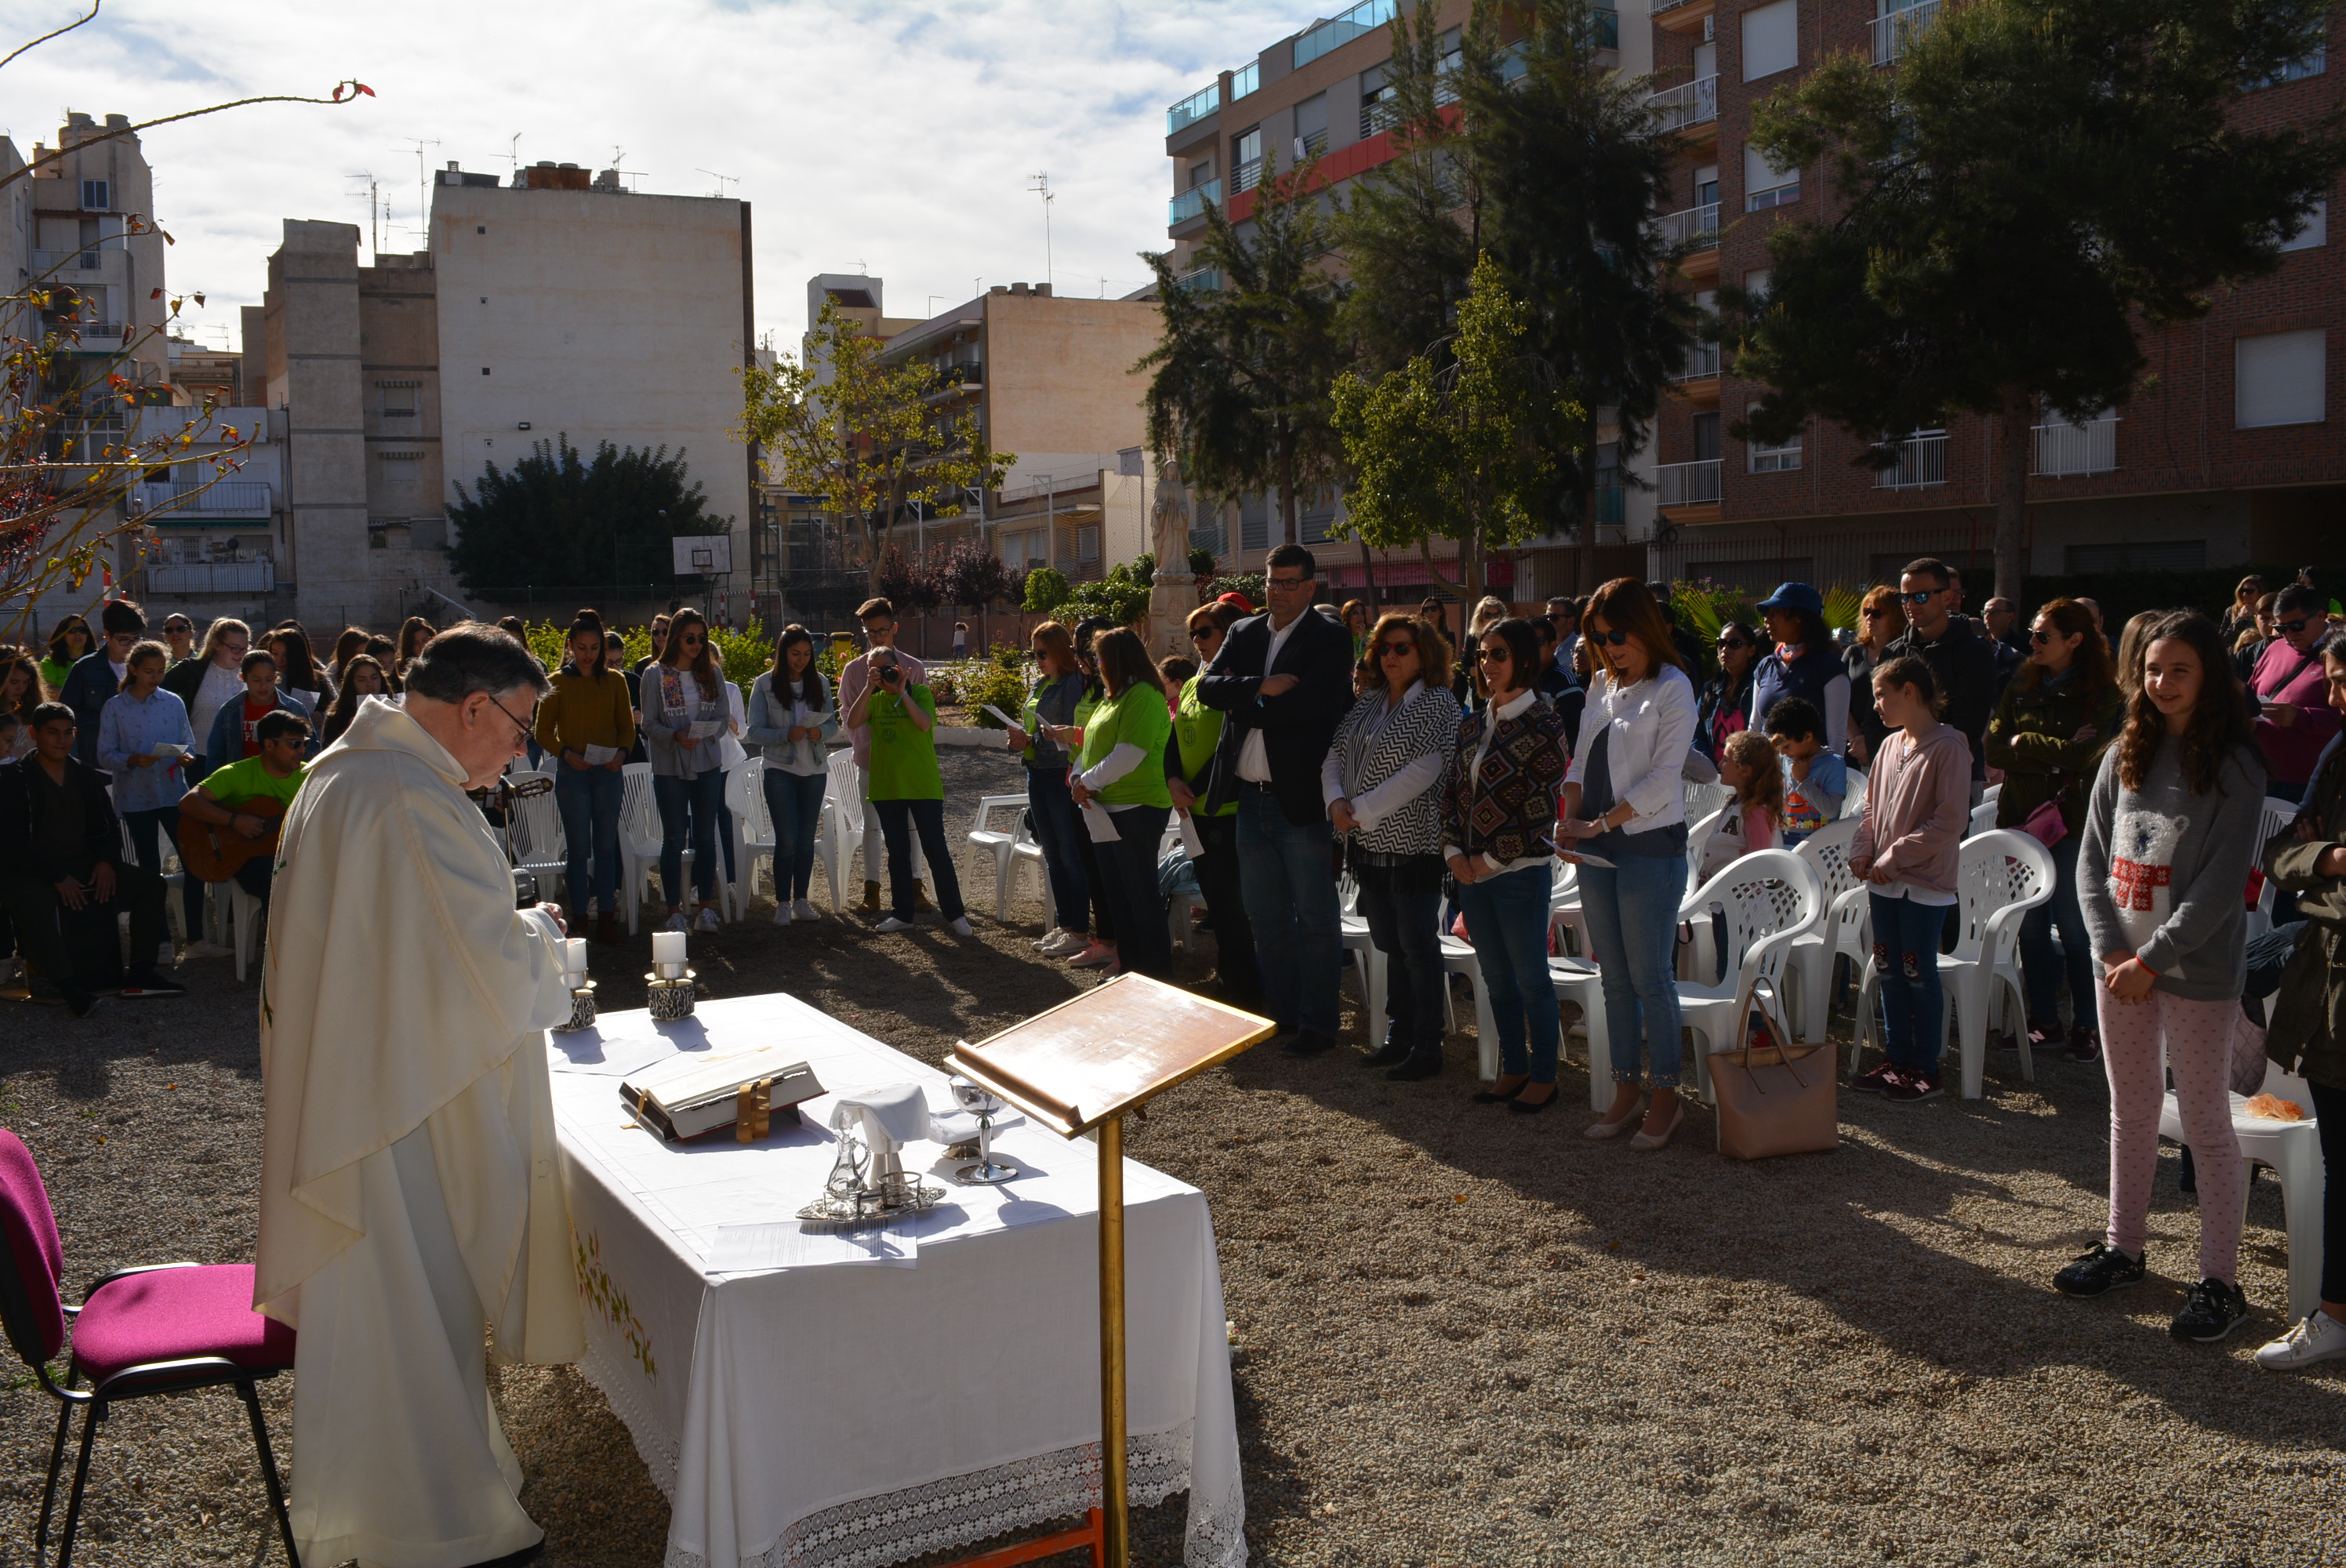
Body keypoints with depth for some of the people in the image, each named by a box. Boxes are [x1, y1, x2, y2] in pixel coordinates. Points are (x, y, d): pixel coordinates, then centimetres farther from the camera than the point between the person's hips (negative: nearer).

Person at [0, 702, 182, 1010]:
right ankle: (69, 986, -37)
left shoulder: (86, 776, 12)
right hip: (32, 873, -6)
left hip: (83, 866, 6)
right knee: (32, 905, -39)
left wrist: (107, 861, -5)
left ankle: (140, 973, -11)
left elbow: (109, 826, 16)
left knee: (151, 884, -10)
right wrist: (58, 877, -19)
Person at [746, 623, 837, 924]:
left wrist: (820, 733, -16)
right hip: (780, 769, -3)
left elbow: (834, 725, 7)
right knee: (787, 839, -6)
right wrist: (786, 735, -23)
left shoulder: (820, 682, 4)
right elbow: (754, 732, -7)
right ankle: (782, 903, 4)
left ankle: (801, 900, 18)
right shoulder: (765, 684, -4)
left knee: (807, 838, 9)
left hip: (814, 770, 3)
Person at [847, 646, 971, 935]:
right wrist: (870, 687, -15)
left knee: (936, 849, -2)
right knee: (897, 852, 10)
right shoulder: (875, 699, 9)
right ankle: (902, 914, 19)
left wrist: (902, 691, -19)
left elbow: (924, 724, -19)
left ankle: (955, 914, 3)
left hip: (923, 784, -4)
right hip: (887, 787, 4)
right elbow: (853, 722, -9)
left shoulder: (920, 692, 0)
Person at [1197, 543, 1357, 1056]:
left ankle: (1317, 1024, 11)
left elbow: (1308, 703, -20)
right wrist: (1261, 688, -17)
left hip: (1302, 798, -6)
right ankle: (1281, 1014, 27)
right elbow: (1208, 687, -1)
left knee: (1316, 919, 2)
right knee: (1266, 918, 15)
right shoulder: (1244, 634, 12)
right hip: (1250, 798, 6)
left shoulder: (1329, 639, -6)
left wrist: (1242, 704, -10)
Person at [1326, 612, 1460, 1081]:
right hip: (1368, 846, 7)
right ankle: (1399, 1037, 24)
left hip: (1412, 845, -7)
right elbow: (1335, 755, 11)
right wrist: (1337, 801, -10)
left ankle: (1427, 1048, 7)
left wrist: (1362, 811, -17)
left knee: (1418, 947, -1)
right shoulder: (1366, 702, 13)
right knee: (1390, 945, 14)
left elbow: (1423, 770, -18)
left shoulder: (1438, 703, -7)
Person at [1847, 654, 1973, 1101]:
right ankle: (1897, 1059, 22)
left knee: (1918, 974, 0)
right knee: (1888, 972, 12)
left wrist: (1895, 857, -17)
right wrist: (1862, 850, 0)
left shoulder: (1948, 747, -13)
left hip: (1925, 883, -7)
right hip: (1884, 881, 7)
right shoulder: (1890, 745, 10)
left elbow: (1949, 821, -17)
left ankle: (1925, 1068, 12)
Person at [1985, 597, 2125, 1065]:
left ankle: (2087, 1025, 10)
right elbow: (1994, 749, 0)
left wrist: (2023, 743, -5)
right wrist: (2053, 756, -12)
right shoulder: (2022, 687, 9)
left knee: (2074, 926, -1)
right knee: (2030, 924, 7)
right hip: (2021, 817, 4)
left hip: (2071, 824, -4)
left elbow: (2081, 754, -16)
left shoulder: (2102, 696, -3)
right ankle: (2044, 1019, 17)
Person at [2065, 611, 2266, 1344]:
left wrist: (2152, 959, -17)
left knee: (2206, 1123, 2)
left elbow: (2222, 881, -14)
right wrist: (2110, 948, -6)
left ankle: (2220, 1280, 11)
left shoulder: (2233, 767, -9)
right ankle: (2123, 1247, 30)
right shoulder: (2125, 755, 7)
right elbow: (2093, 858, 6)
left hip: (2196, 971, -5)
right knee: (2131, 1109, 16)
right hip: (2121, 963, 5)